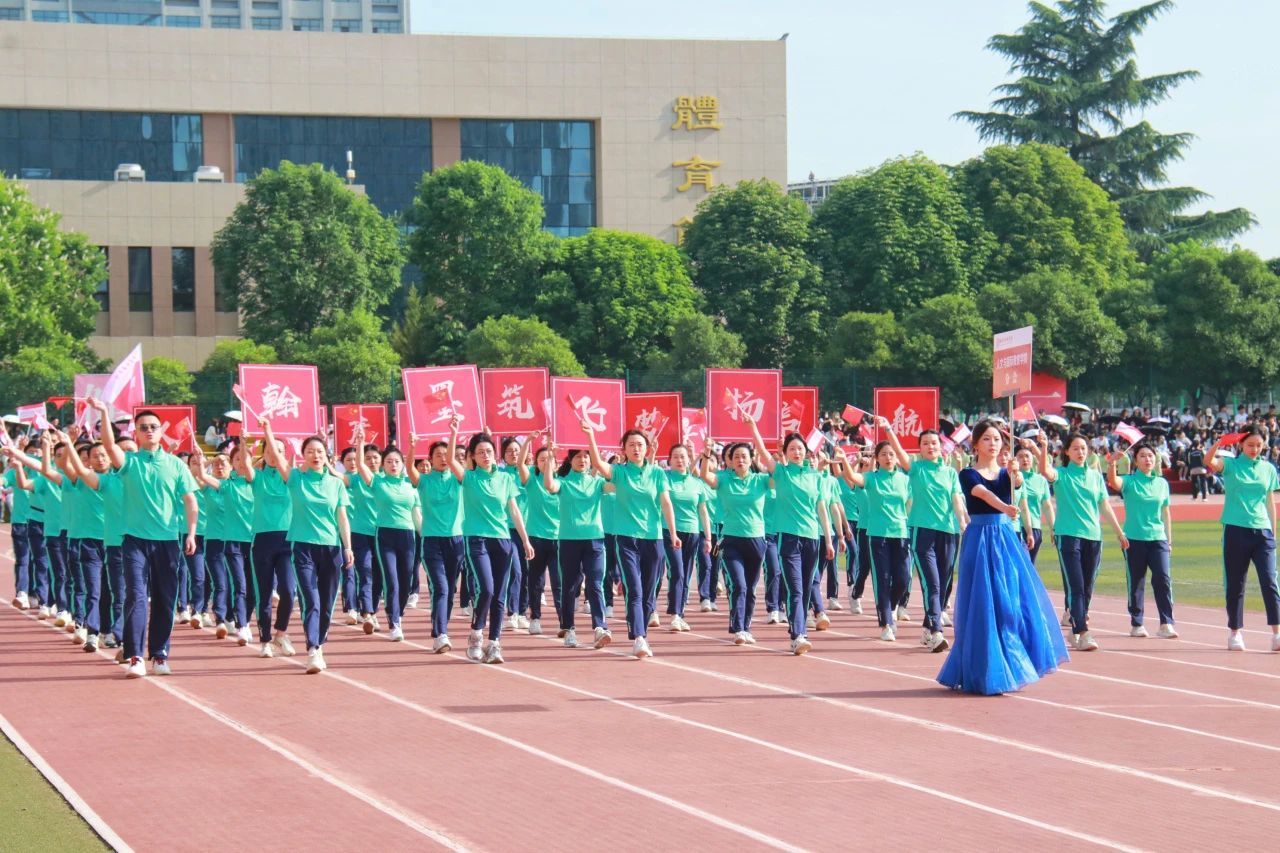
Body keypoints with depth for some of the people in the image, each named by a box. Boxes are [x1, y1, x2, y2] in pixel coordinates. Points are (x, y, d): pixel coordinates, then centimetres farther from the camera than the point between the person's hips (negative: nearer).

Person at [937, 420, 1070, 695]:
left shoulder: (1005, 473, 10)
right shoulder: (968, 475, -3)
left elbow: (1018, 481, -15)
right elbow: (983, 493, -24)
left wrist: (1015, 472, -39)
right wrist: (1005, 507, -43)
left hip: (1007, 538, 4)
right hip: (980, 540, -4)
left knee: (1013, 603, 1)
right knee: (984, 605, -5)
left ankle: (1011, 667, 12)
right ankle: (986, 673, 2)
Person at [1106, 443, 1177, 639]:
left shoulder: (1162, 483, 10)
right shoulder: (1130, 481, -2)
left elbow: (1165, 513, 15)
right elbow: (1113, 482, -24)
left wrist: (1169, 538, 13)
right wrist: (1111, 463, -43)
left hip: (1158, 538, 2)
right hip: (1134, 539, -2)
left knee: (1163, 579, -11)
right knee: (1136, 583, 4)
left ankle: (1166, 624, -11)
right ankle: (1136, 624, 15)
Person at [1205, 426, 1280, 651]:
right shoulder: (1231, 464, 1)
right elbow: (1208, 462, -19)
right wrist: (1218, 444, -37)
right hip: (1236, 531, -2)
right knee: (1235, 585, 4)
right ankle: (1235, 633, 14)